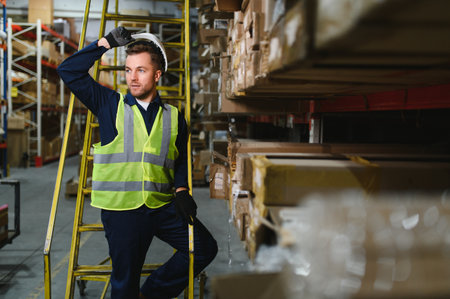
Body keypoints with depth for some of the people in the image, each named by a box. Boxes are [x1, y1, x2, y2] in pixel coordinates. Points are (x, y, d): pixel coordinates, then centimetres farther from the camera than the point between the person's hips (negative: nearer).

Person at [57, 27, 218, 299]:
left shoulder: (174, 117, 9)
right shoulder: (109, 104, 4)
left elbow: (183, 159, 17)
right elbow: (68, 71, 0)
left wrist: (181, 190, -1)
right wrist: (106, 42, -1)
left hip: (163, 206, 3)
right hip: (121, 208, -3)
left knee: (205, 249, -1)